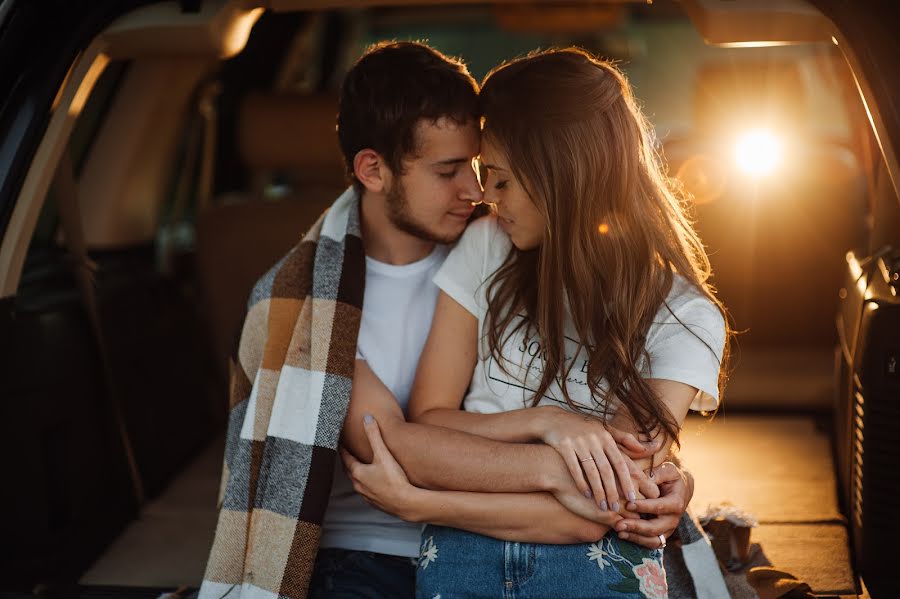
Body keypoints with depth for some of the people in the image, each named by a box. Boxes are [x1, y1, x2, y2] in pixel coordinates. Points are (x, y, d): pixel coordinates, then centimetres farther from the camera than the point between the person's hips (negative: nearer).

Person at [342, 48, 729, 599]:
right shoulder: (487, 249, 7)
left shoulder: (686, 318, -2)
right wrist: (543, 421, -14)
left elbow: (610, 504, -10)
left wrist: (420, 501, -14)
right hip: (460, 552, 2)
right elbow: (427, 420, 5)